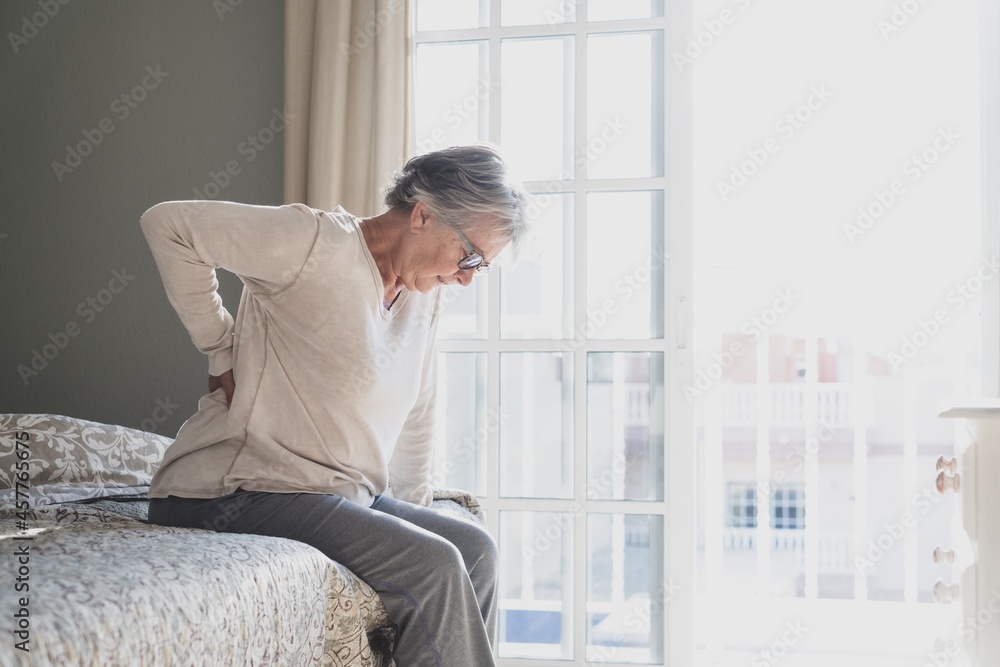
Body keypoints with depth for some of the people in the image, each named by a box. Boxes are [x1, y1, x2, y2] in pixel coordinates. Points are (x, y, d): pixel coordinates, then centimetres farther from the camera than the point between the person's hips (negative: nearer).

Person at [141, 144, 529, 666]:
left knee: (475, 549, -1)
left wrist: (415, 511, 16)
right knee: (431, 564, -21)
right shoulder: (318, 242, -15)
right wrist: (223, 352, -11)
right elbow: (167, 224, -15)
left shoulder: (425, 294, 9)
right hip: (235, 491, -8)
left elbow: (415, 416, 20)